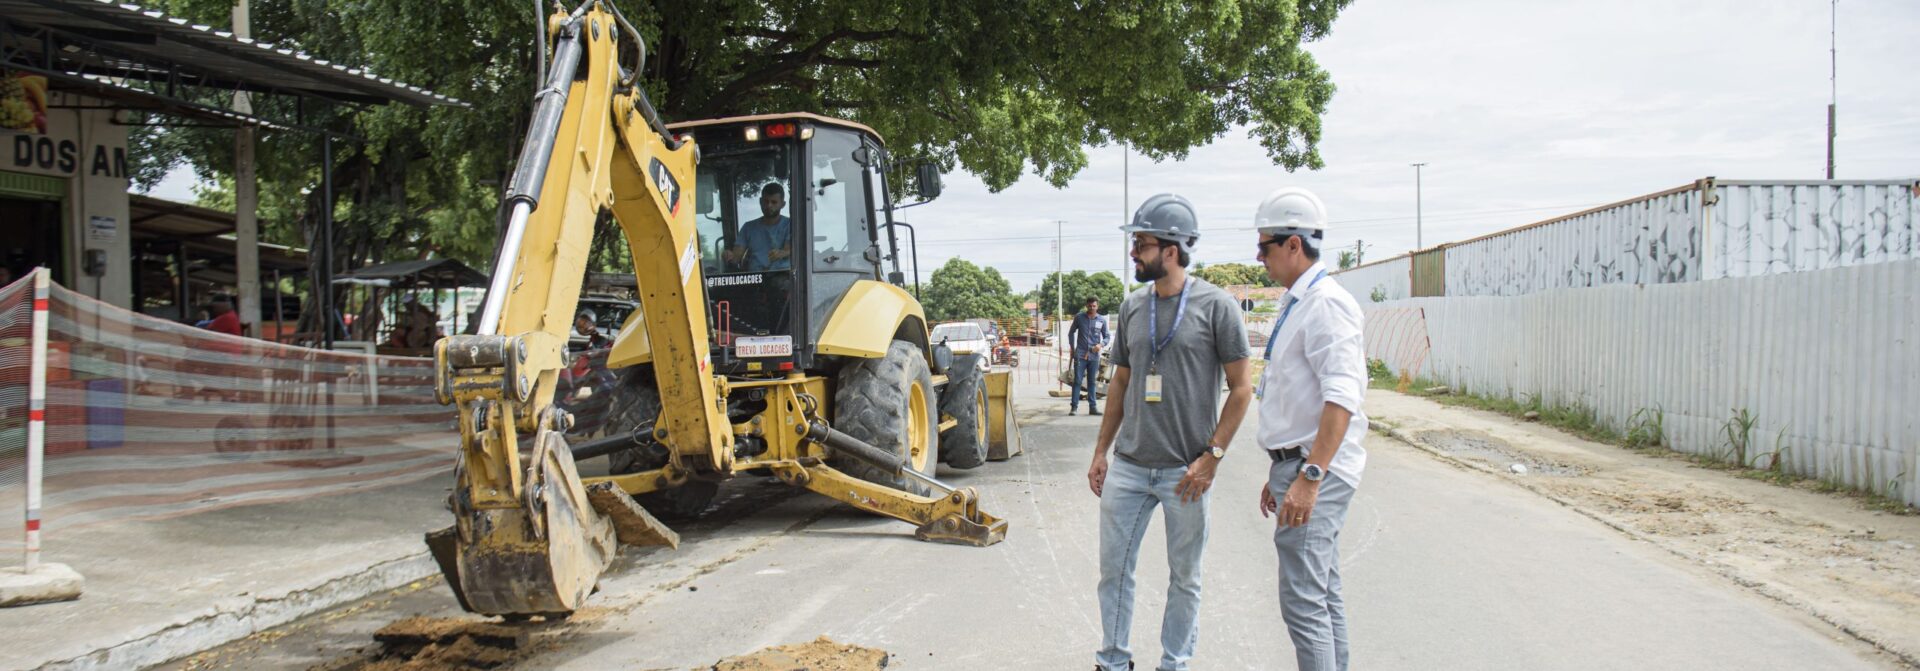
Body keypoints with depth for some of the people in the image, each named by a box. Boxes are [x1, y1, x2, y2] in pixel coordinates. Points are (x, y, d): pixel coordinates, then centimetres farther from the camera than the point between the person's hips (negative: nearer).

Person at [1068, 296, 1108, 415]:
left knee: (1091, 382, 9)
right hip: (1080, 354, -2)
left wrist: (1101, 344, -11)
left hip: (1094, 355, 2)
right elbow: (1071, 332, 12)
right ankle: (1074, 406, -3)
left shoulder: (1101, 320, 3)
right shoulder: (1079, 317, 2)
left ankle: (1093, 406, 13)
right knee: (1077, 381, -4)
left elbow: (1106, 336, 9)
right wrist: (1072, 347, 6)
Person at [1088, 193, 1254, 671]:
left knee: (1184, 578, 9)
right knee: (1114, 568, 9)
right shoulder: (1132, 308, 7)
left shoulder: (1215, 306, -8)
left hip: (1185, 470, -4)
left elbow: (1240, 388, -6)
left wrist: (1212, 456, -12)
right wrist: (1100, 451, 13)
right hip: (1128, 466, 5)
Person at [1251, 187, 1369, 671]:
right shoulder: (1298, 304, 16)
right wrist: (1280, 474, 24)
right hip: (1301, 467, 10)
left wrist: (1309, 477, -29)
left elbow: (1341, 397, -25)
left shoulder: (1325, 304, -15)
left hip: (1317, 471, -10)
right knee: (1324, 595, 15)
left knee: (1303, 601, -10)